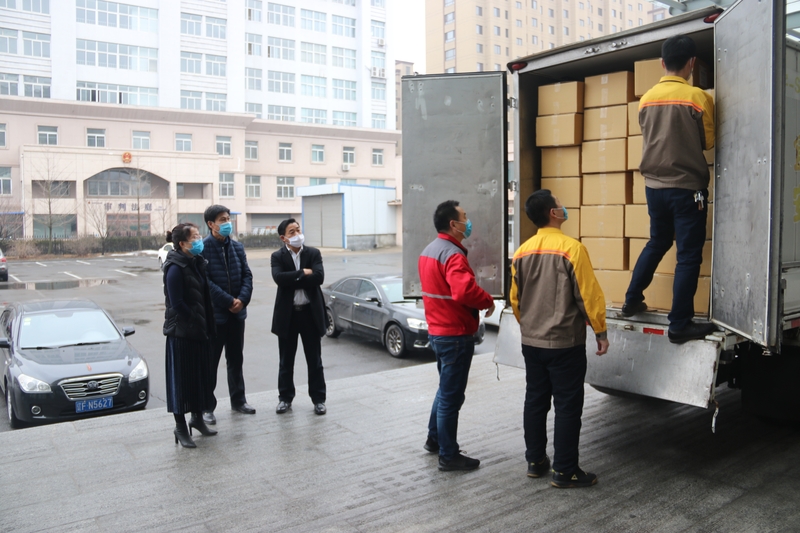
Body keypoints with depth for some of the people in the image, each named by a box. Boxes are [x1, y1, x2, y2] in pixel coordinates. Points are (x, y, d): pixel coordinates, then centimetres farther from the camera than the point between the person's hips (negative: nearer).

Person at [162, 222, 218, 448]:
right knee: (181, 378, 2)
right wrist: (197, 322, -10)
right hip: (181, 333, -8)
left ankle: (197, 417, 32)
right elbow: (177, 304, -19)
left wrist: (207, 324, 7)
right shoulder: (175, 268, -16)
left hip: (200, 330, 8)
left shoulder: (197, 263, 9)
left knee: (201, 374, 16)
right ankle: (181, 427, 14)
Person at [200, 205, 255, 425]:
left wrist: (242, 299, -10)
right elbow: (205, 281, -17)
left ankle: (238, 400, 29)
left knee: (236, 358, 16)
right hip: (213, 313, -6)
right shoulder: (202, 248, -11)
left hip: (237, 312, 6)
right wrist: (228, 301, -18)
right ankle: (207, 407, 14)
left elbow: (247, 275, 5)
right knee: (210, 362, 4)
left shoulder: (237, 247, 8)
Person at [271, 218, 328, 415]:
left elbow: (319, 277, -15)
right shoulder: (278, 257, -1)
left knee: (315, 360, 8)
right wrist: (303, 273, -16)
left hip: (311, 312, 0)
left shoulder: (313, 253, 1)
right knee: (286, 361, 11)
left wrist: (292, 280, -15)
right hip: (287, 314, 0)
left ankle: (318, 399, 19)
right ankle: (285, 398, 26)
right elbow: (279, 278, -20)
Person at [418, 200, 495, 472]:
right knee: (451, 395, 1)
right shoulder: (453, 254, -21)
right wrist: (488, 301, -18)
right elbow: (465, 291, -35)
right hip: (455, 334, -10)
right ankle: (448, 455, 13)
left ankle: (434, 439, 36)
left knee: (445, 388, 24)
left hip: (437, 329, 10)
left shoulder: (429, 250, 10)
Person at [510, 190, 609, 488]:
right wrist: (601, 332, -2)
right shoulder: (571, 248, -15)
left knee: (535, 402, 15)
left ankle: (535, 462, 26)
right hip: (565, 343, -6)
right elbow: (589, 295, -14)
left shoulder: (522, 252, 3)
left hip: (531, 343, 6)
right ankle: (565, 471, 12)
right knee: (567, 407, 4)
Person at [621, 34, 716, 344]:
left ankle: (632, 301, 27)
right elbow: (709, 142, -3)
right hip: (687, 187, -5)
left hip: (654, 185, 5)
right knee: (689, 255, 1)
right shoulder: (698, 97, -11)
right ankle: (680, 325, 4)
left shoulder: (646, 99, 3)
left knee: (657, 243, 23)